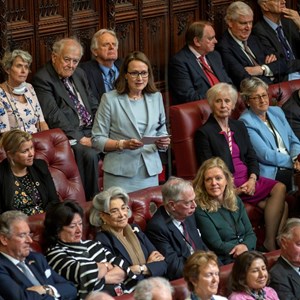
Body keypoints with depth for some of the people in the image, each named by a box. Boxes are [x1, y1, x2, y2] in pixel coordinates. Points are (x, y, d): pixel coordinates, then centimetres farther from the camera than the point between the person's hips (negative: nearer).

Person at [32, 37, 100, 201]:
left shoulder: (79, 74, 17)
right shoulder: (42, 79, -7)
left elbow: (94, 106, 19)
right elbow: (53, 116, -15)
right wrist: (79, 138, -20)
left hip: (90, 131, 7)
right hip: (69, 136, -7)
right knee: (89, 154, -33)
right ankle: (90, 201, -20)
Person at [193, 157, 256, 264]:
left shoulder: (236, 201, 14)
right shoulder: (200, 210, -5)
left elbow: (250, 234, 12)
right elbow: (217, 246, -8)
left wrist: (245, 246, -10)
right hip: (225, 263, -6)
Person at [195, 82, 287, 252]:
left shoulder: (239, 126, 18)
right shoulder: (204, 133, -2)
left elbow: (252, 157, 14)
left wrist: (252, 179, -7)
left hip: (248, 180, 7)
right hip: (229, 185, -7)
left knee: (282, 205, -20)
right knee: (279, 189, -24)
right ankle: (270, 243, -21)